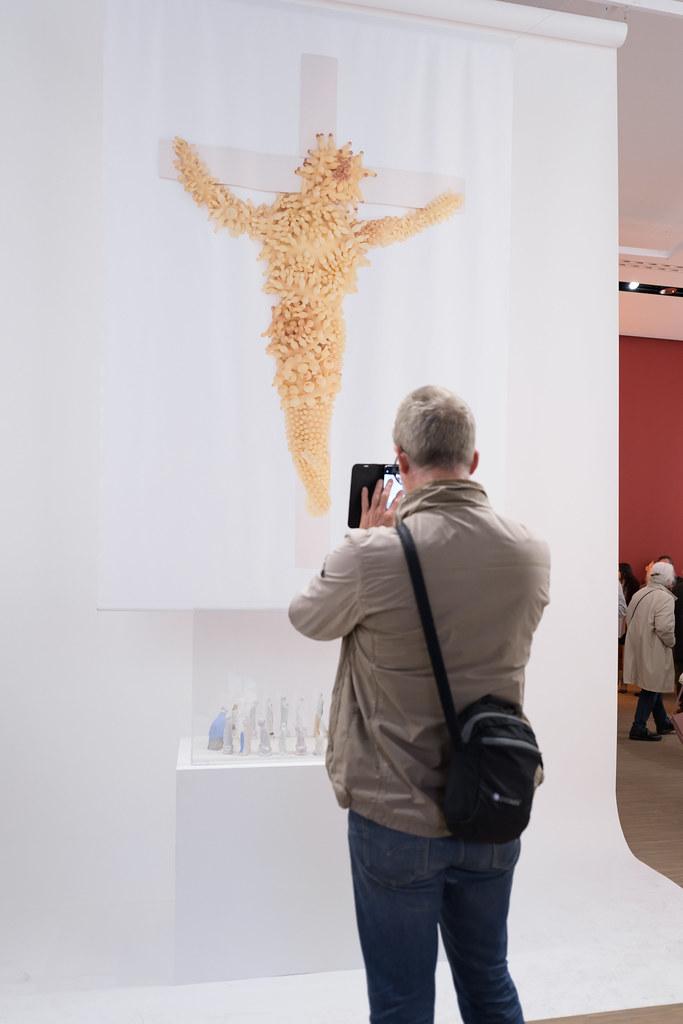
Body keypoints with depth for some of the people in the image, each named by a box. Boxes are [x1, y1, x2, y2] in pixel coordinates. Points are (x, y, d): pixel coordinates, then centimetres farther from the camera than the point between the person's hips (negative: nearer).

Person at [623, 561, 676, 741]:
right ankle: (639, 728, 6)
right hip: (653, 650, -8)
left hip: (637, 647, 8)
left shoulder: (639, 594, 6)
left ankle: (663, 723, 34)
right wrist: (670, 643, -7)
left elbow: (628, 619, 10)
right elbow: (664, 627, -25)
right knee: (651, 688, 3)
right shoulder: (665, 598, -18)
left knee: (653, 685, 20)